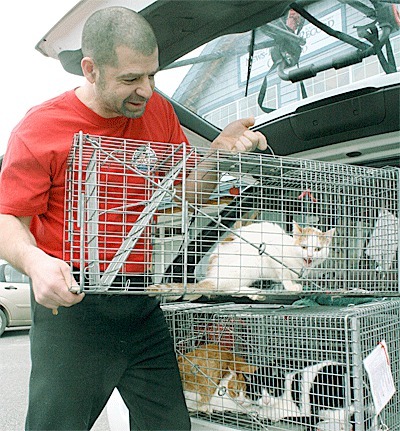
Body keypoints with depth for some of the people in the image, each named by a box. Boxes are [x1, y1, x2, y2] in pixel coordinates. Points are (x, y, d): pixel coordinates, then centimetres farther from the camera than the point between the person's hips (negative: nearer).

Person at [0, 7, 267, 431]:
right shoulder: (39, 129, -7)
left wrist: (218, 152, -7)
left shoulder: (158, 111, 7)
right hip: (70, 303, -4)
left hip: (143, 307, 5)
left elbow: (189, 192, 12)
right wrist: (34, 262, -28)